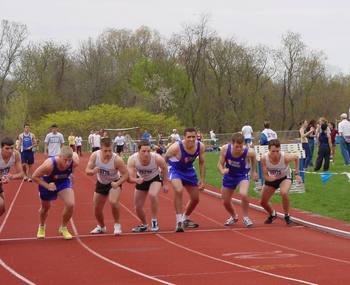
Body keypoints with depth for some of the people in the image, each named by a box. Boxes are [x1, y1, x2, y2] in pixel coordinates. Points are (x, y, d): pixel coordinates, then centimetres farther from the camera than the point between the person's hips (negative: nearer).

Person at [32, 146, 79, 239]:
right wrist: (47, 186, -35)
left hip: (63, 181, 2)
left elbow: (75, 154, -5)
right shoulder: (49, 164, -41)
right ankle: (42, 226, 53)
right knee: (46, 207, 19)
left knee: (70, 204, -19)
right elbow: (35, 177, -27)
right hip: (47, 182, -2)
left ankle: (63, 227, 9)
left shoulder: (75, 162, -32)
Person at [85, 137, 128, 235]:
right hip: (101, 183, 4)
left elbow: (125, 174, -22)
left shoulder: (117, 159, -31)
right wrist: (93, 171, -40)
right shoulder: (95, 156, -23)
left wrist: (118, 183, -37)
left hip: (114, 183, -4)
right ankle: (101, 227, 42)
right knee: (97, 208, 11)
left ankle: (117, 224, -6)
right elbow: (87, 170, -17)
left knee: (113, 202, -31)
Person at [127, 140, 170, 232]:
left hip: (155, 179, -2)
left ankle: (154, 221, -12)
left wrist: (166, 183, -4)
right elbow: (130, 178, -34)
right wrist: (136, 180, -56)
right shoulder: (132, 160, -33)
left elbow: (164, 168, -11)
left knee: (152, 195, -33)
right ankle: (144, 225, 38)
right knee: (138, 206, 7)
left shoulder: (157, 158, -33)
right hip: (141, 180, 3)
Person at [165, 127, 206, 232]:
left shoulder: (200, 146, -18)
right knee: (179, 190, -33)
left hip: (189, 170, 6)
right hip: (175, 169, -6)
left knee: (195, 198, 13)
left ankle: (185, 219, 40)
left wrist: (202, 180, 0)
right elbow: (163, 160, -18)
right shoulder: (176, 147, -32)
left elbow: (202, 162, 0)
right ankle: (179, 221, -25)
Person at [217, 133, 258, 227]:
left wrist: (254, 171, 3)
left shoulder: (248, 152, -29)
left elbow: (253, 157, -3)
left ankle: (245, 217, -4)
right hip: (229, 176, 3)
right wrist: (222, 171, -36)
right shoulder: (225, 149, -27)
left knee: (243, 194, -30)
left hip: (242, 175, -3)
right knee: (226, 202, 13)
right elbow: (220, 164, -14)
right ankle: (234, 217, 47)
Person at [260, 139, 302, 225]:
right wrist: (269, 178, -47)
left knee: (284, 193, -34)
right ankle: (272, 214, 43)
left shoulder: (285, 157, -35)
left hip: (284, 177, -3)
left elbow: (296, 157, -12)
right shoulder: (264, 158, -31)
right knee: (263, 202, 7)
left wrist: (297, 174, -10)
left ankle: (287, 216, -9)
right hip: (271, 178, 3)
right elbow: (265, 175, -22)